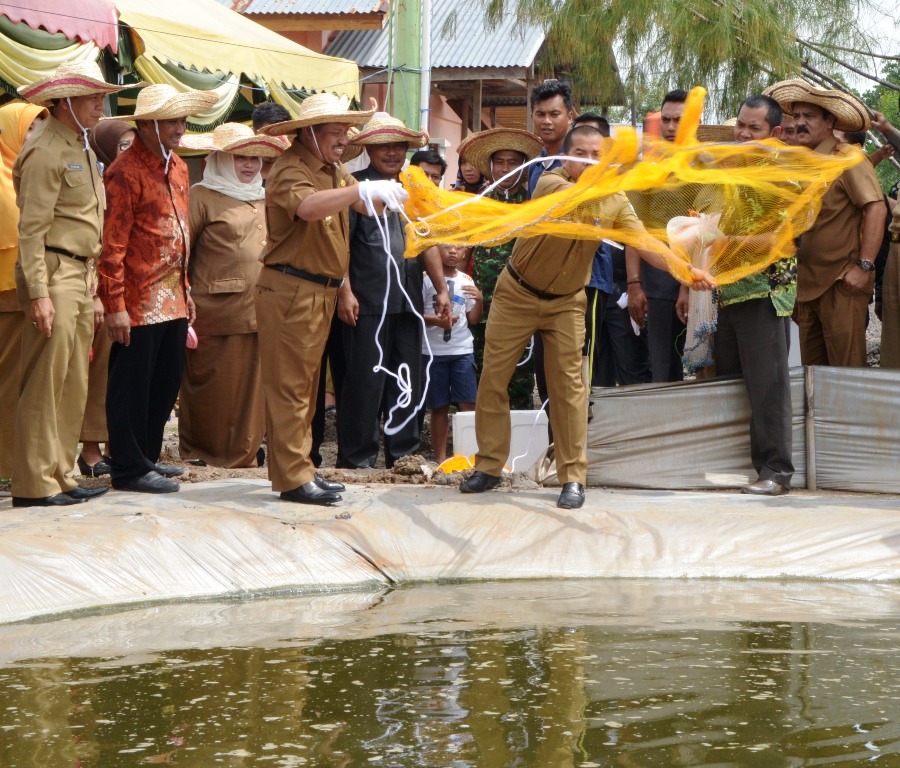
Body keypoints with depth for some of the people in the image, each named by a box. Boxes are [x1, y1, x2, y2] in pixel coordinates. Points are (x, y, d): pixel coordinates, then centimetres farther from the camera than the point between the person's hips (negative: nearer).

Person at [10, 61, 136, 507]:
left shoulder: (82, 150, 18)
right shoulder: (46, 151, -11)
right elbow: (32, 228, -16)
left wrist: (92, 293, 21)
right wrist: (38, 293, -22)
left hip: (80, 275, 9)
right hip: (53, 273, -9)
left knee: (73, 388, 10)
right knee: (45, 386, -8)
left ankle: (61, 477, 16)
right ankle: (35, 485, -5)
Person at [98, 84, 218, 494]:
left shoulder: (178, 168, 14)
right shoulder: (126, 172, -13)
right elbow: (112, 244, -15)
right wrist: (115, 304, -18)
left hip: (173, 299, 9)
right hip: (139, 302, -9)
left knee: (166, 383, 14)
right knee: (132, 386, -1)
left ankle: (147, 457, 25)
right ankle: (128, 468, 6)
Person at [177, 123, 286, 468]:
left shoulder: (262, 199, 20)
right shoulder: (202, 197, -2)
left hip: (258, 309, 6)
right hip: (217, 309, -6)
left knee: (252, 385, 7)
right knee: (212, 386, -1)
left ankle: (244, 451, 17)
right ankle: (200, 451, 10)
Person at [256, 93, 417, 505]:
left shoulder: (333, 170, 17)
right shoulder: (290, 170, -14)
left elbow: (366, 207, 10)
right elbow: (308, 206, -35)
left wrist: (398, 190, -9)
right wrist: (363, 189, -43)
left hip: (321, 291, 10)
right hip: (289, 289, -10)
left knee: (306, 383, 14)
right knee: (289, 385, -7)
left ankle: (298, 468, 21)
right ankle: (292, 477, -6)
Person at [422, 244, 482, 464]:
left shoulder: (466, 281, 10)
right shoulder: (426, 278, -2)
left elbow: (473, 320, 10)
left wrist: (479, 301, -8)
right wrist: (435, 320, -21)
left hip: (462, 351, 3)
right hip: (433, 352, -3)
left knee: (468, 404, -5)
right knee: (439, 408, 3)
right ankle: (440, 458, 9)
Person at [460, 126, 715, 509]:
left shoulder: (615, 201, -10)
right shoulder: (551, 184, -23)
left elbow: (644, 243, -20)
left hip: (566, 302, 2)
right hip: (517, 294, -2)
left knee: (568, 386, -6)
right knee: (493, 378, 2)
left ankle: (573, 477, -2)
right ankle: (488, 466, 15)